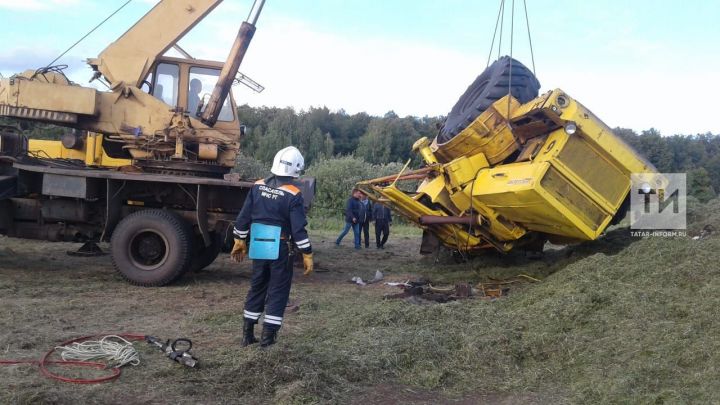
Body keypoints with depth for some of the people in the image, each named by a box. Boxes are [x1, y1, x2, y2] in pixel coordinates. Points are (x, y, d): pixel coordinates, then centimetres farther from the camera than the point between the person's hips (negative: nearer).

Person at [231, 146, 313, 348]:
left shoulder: (257, 187, 2)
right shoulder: (293, 195, -13)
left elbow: (243, 217, 6)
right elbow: (299, 229, -13)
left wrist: (240, 241, 17)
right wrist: (307, 255, -5)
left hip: (258, 247, 5)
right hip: (280, 249, -5)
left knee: (257, 287, 17)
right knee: (278, 290, 8)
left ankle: (248, 333, 21)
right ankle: (268, 335, 8)